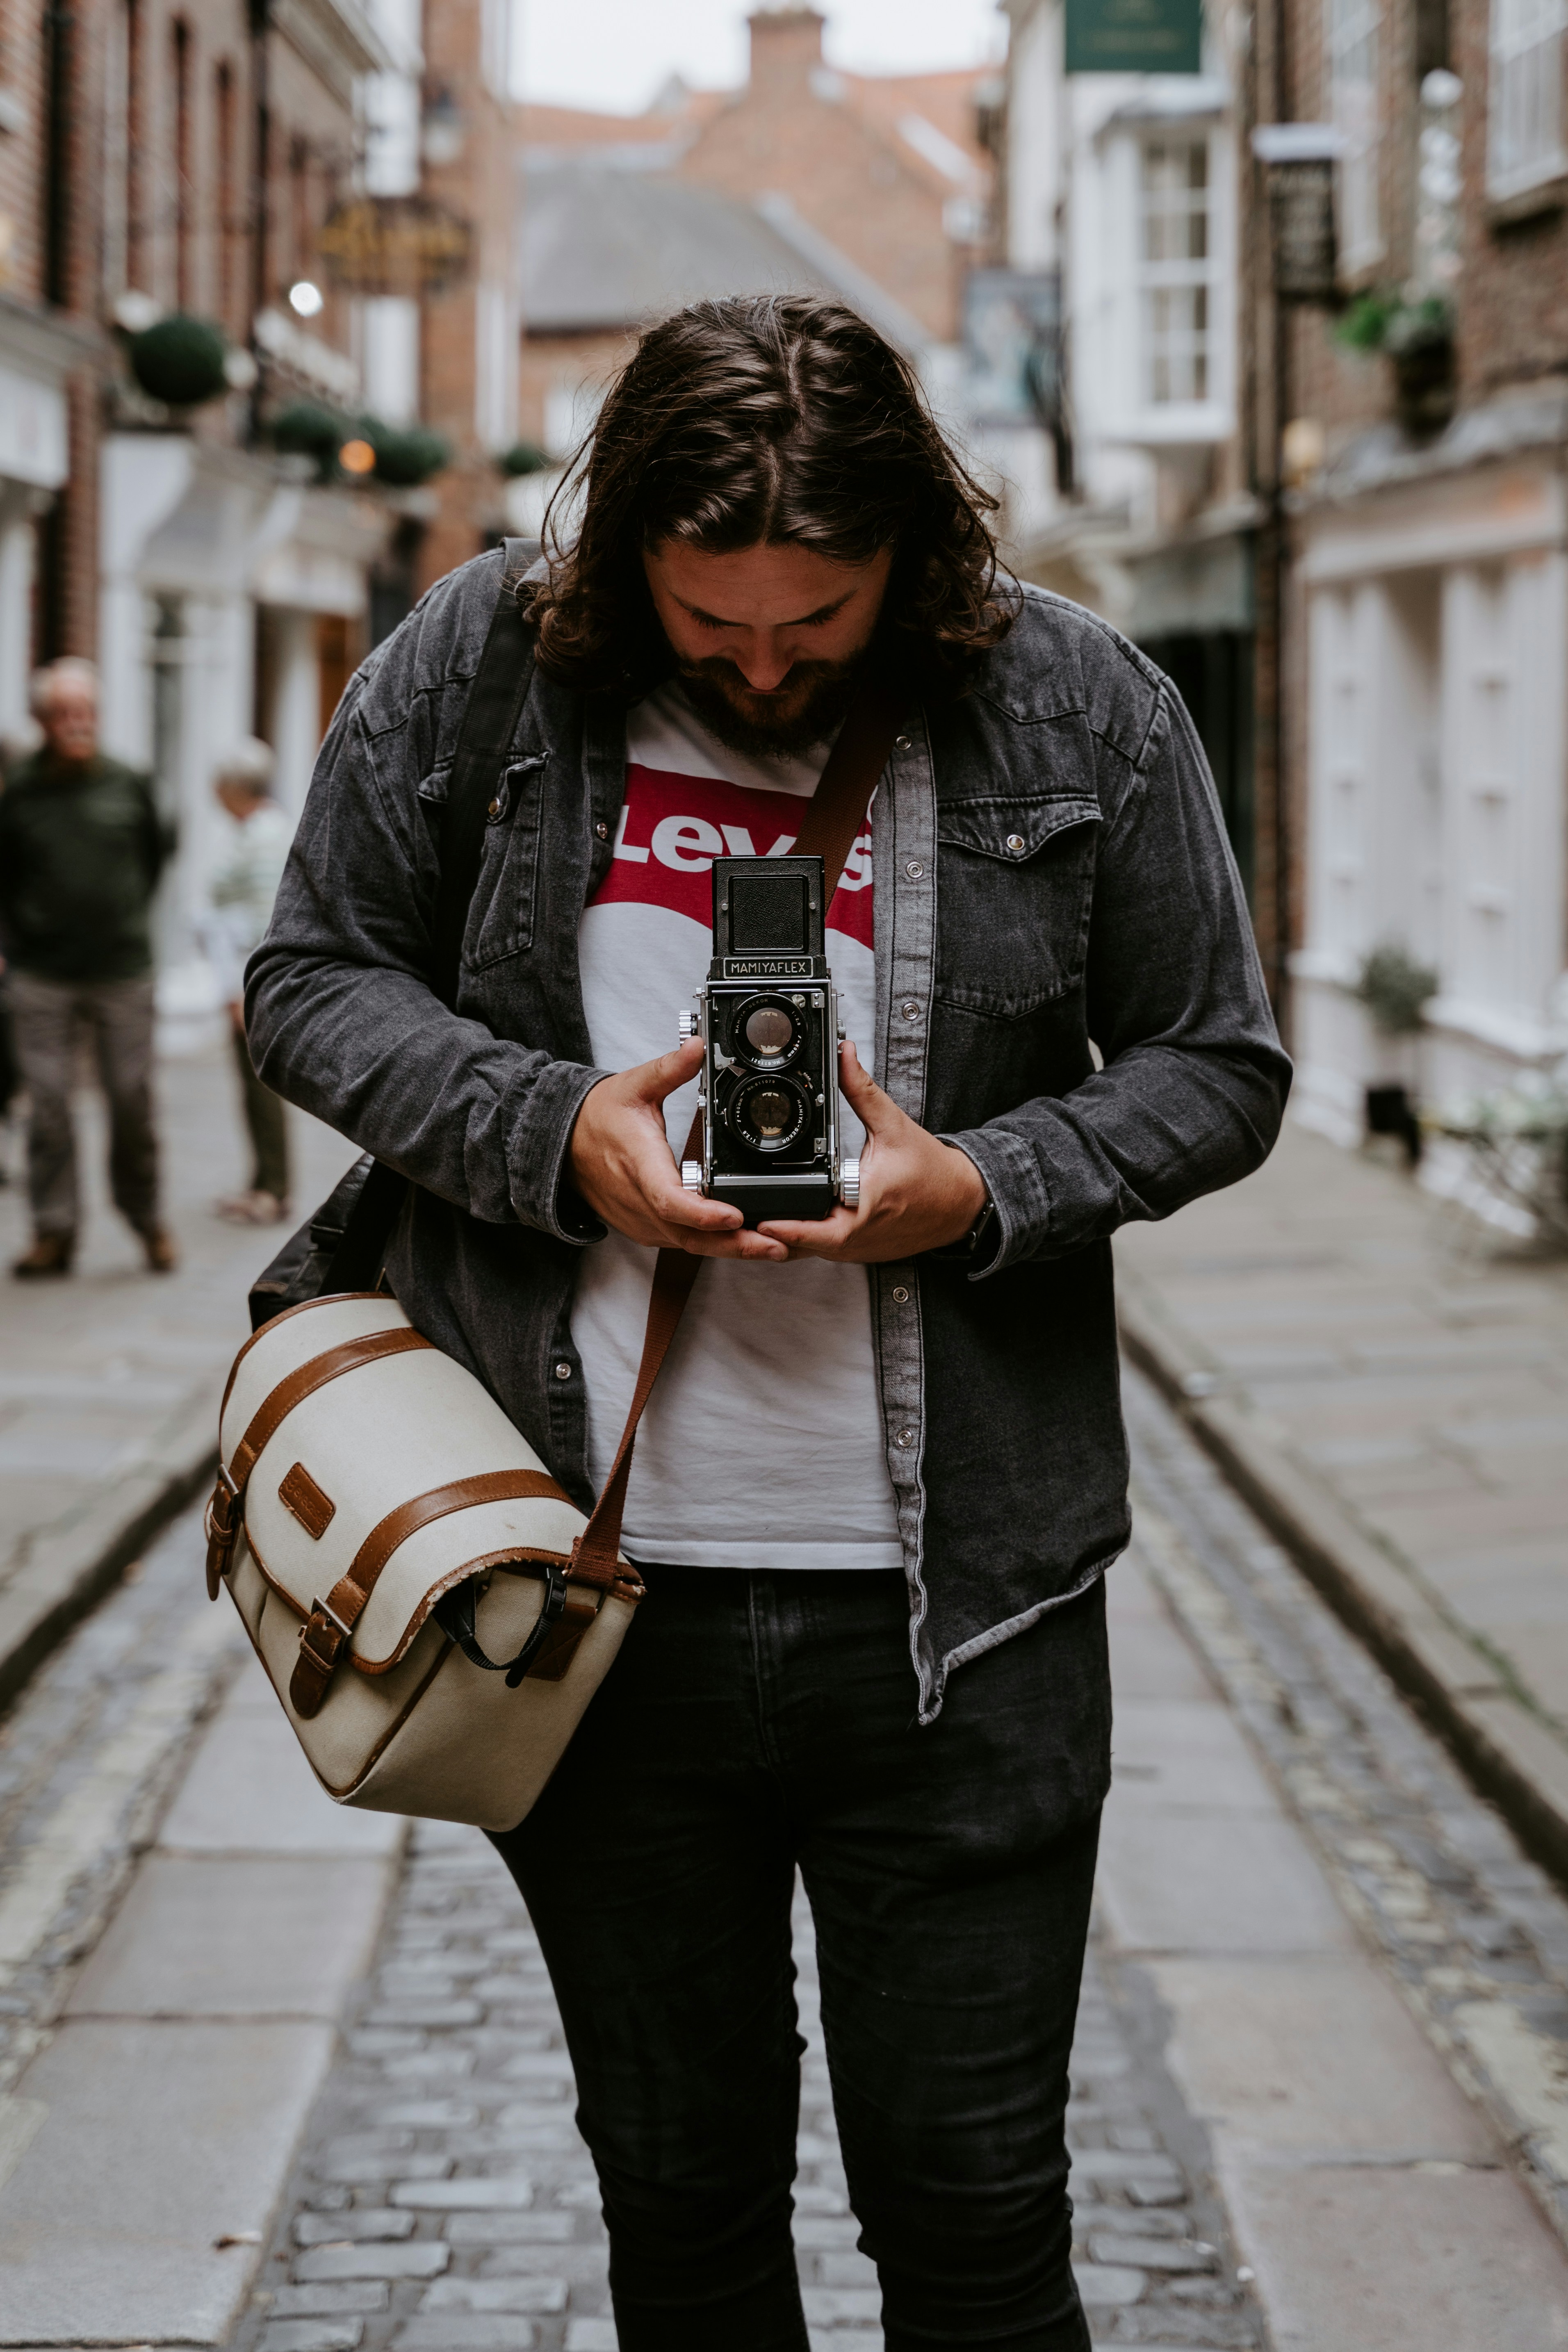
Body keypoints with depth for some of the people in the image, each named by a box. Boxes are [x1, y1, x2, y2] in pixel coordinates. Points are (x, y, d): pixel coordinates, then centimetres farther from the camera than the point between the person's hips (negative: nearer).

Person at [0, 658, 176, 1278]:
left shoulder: (130, 786, 1)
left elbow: (156, 856, 17)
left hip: (122, 973, 1)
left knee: (132, 1099, 3)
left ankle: (146, 1219, 18)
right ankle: (53, 1230, 5)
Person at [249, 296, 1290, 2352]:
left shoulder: (1077, 710, -3)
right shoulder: (476, 666, -1)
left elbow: (1218, 1068, 5)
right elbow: (313, 975, 7)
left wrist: (984, 1188, -14)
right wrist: (553, 1129, -11)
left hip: (957, 1605, -1)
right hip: (593, 1586, 2)